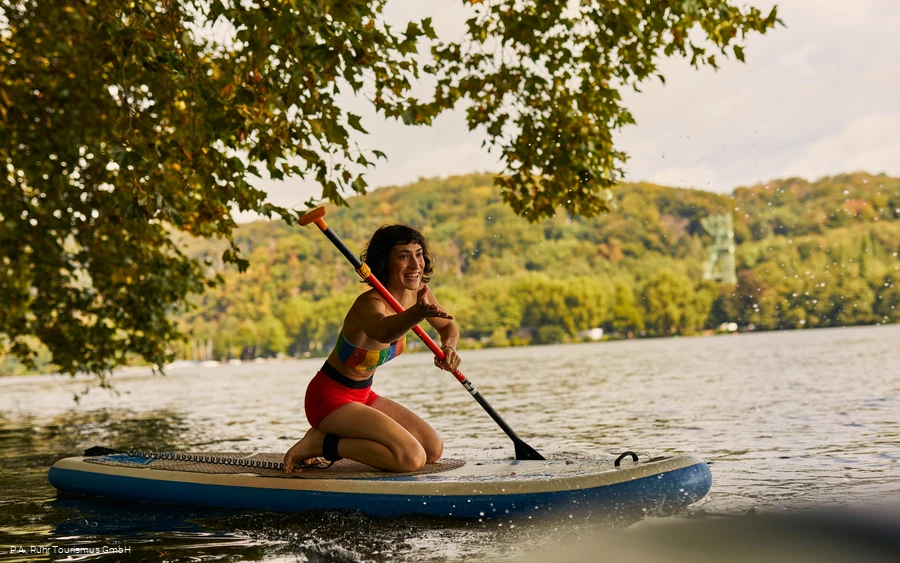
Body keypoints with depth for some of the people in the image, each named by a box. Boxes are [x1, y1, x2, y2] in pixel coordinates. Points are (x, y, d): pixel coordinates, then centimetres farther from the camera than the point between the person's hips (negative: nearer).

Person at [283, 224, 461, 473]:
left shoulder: (419, 293, -4)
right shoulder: (370, 304, -29)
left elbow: (448, 326, 14)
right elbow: (382, 331, -54)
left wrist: (448, 347, -11)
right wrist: (419, 313, -75)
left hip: (363, 395, 9)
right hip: (331, 396, -9)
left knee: (434, 449, 7)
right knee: (412, 458, -22)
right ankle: (323, 443, -7)